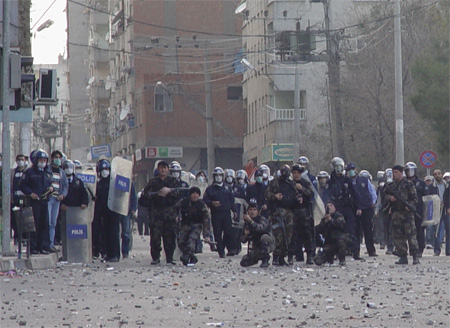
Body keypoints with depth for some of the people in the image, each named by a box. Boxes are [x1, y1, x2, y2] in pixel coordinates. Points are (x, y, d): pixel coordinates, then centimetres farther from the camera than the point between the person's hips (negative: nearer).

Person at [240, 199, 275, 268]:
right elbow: (243, 241, 4)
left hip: (269, 244, -5)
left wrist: (251, 221, -53)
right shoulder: (247, 223, 1)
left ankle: (265, 260, -23)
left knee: (264, 237, -37)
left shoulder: (262, 219, -16)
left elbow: (261, 228, -41)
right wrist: (245, 235, -19)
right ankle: (260, 257, 20)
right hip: (256, 248, 5)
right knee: (243, 262, -8)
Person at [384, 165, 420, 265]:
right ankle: (403, 257, 9)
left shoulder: (408, 184, 0)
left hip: (407, 212, -5)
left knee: (411, 234, -10)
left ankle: (415, 256, -11)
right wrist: (389, 197, -5)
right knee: (398, 235, 4)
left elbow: (414, 197, -1)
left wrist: (410, 206, -17)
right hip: (395, 213, 5)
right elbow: (385, 195, 18)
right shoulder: (390, 185, 14)